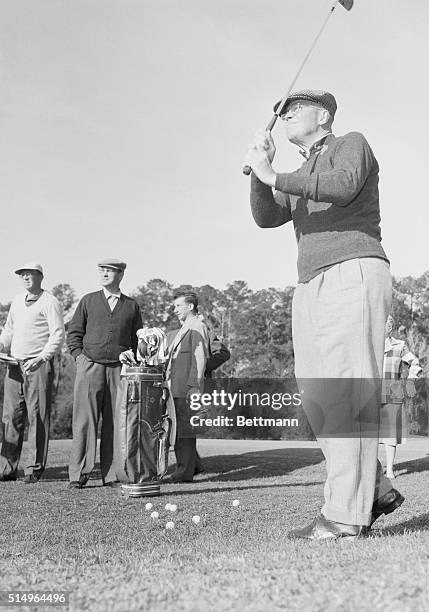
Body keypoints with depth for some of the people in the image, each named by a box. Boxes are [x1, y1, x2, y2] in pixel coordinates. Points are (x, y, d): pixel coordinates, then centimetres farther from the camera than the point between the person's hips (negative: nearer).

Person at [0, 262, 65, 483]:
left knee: (37, 418, -3)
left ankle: (34, 469, 4)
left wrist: (41, 358, -19)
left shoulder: (50, 302, -3)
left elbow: (58, 336, -9)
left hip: (39, 366, -6)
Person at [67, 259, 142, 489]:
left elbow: (137, 339, 15)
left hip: (119, 369, 1)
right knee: (84, 420, -3)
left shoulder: (132, 306, 11)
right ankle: (78, 475, 3)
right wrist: (79, 357, -3)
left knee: (116, 422, 1)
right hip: (90, 367, -1)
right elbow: (73, 332, 10)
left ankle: (112, 475, 9)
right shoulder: (88, 301, 9)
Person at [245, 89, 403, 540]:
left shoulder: (351, 144, 10)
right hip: (310, 286, 8)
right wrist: (261, 171, 0)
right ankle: (376, 490, 10)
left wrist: (273, 177, -11)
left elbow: (344, 185, -14)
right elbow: (266, 217, 13)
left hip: (354, 273, -8)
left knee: (345, 395, -14)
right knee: (316, 399, 0)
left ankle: (346, 514, -13)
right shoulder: (299, 177, 30)